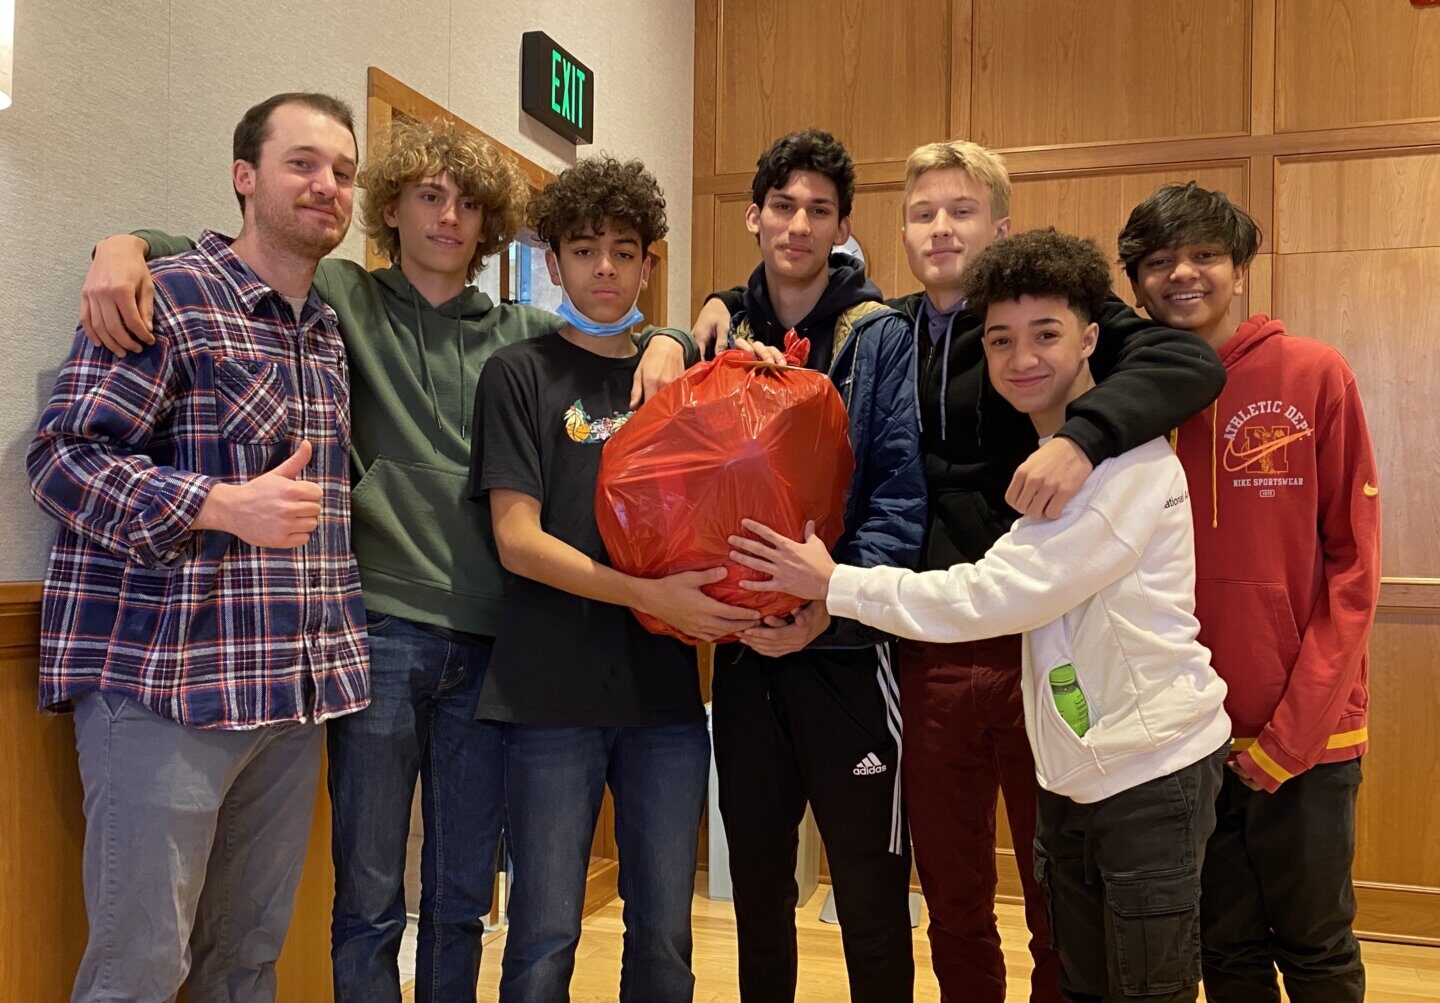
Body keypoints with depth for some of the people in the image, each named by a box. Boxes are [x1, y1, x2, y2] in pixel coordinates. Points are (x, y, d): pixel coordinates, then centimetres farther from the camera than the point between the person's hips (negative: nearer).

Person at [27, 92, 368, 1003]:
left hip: (298, 687, 7)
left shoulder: (334, 331, 17)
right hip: (167, 681, -6)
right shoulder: (168, 298, -5)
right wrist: (224, 506, -21)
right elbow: (64, 456, -10)